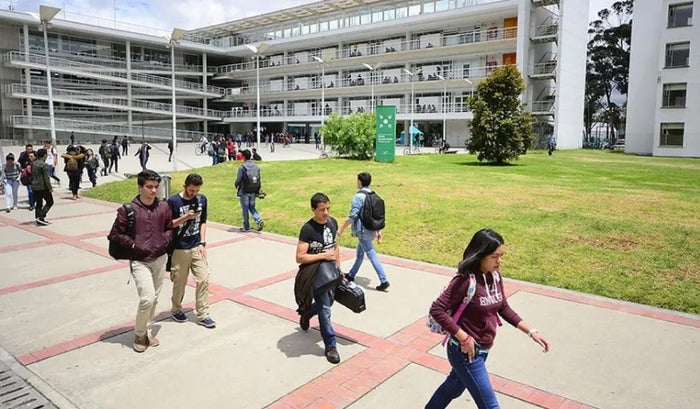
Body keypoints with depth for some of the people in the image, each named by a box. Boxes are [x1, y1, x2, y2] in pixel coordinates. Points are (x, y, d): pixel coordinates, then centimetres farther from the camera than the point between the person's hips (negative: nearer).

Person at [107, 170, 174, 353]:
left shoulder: (164, 207, 1)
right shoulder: (128, 210, -10)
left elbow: (170, 228, 15)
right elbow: (114, 234, -5)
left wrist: (164, 241, -2)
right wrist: (134, 245, -12)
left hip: (160, 259, 5)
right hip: (139, 261, -5)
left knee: (154, 298, 14)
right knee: (147, 298, -14)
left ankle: (147, 331, 32)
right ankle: (139, 334, 9)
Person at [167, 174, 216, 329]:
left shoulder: (202, 199, 2)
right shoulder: (173, 201, -10)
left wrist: (202, 243, 1)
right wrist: (185, 217, -22)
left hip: (197, 247, 3)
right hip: (180, 249, -3)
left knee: (203, 279, -1)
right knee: (180, 282, 9)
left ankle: (203, 315, 10)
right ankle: (176, 310, 33)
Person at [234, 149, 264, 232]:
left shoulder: (242, 167, -14)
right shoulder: (256, 167, 4)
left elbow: (238, 180, -15)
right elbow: (260, 179, 6)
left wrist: (236, 185, 7)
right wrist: (258, 190, 14)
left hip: (244, 192, -5)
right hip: (253, 192, 5)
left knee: (245, 209, 6)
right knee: (252, 207, 19)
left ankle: (246, 227, 15)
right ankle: (259, 220, -2)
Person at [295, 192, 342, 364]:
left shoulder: (333, 222, -1)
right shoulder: (308, 229, -22)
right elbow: (300, 257, -22)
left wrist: (338, 268, 13)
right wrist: (323, 255, -26)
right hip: (315, 273, -7)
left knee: (327, 303, 22)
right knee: (325, 308, -5)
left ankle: (305, 313, 50)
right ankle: (330, 345, 7)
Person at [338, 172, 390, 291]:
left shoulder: (358, 196, -16)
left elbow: (352, 216, -19)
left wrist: (341, 230, -11)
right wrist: (379, 231, 16)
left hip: (363, 231, -9)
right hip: (371, 230, 9)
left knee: (372, 255, -6)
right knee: (359, 253, 21)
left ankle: (384, 281, -7)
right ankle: (351, 275, 35)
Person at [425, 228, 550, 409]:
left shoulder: (495, 275, -2)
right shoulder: (466, 280, -25)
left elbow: (504, 308, 10)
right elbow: (436, 310, -25)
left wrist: (531, 331, 4)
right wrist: (464, 338, -22)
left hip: (483, 349, 8)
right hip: (466, 352, -8)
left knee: (454, 387, 27)